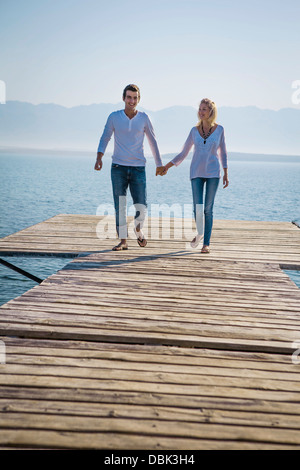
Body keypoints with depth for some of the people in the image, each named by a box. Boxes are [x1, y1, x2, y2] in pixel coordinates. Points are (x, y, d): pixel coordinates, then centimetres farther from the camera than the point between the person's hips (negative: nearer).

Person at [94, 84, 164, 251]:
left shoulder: (144, 118, 3)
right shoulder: (114, 117, 2)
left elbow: (153, 141, 12)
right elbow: (105, 139, 6)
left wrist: (159, 164, 16)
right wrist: (99, 158, -10)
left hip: (138, 168, 0)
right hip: (118, 168, 0)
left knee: (141, 208, -2)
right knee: (120, 206, -1)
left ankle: (139, 231, 27)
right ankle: (123, 241, 8)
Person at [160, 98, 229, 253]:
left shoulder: (219, 129, 1)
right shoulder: (194, 130, 4)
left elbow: (222, 153, 8)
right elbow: (183, 153, 10)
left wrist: (226, 174, 3)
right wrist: (167, 166, 4)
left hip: (213, 173, -1)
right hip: (196, 173, 1)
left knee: (208, 209, -4)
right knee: (198, 207, -5)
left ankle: (206, 243, 4)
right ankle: (199, 233, 24)